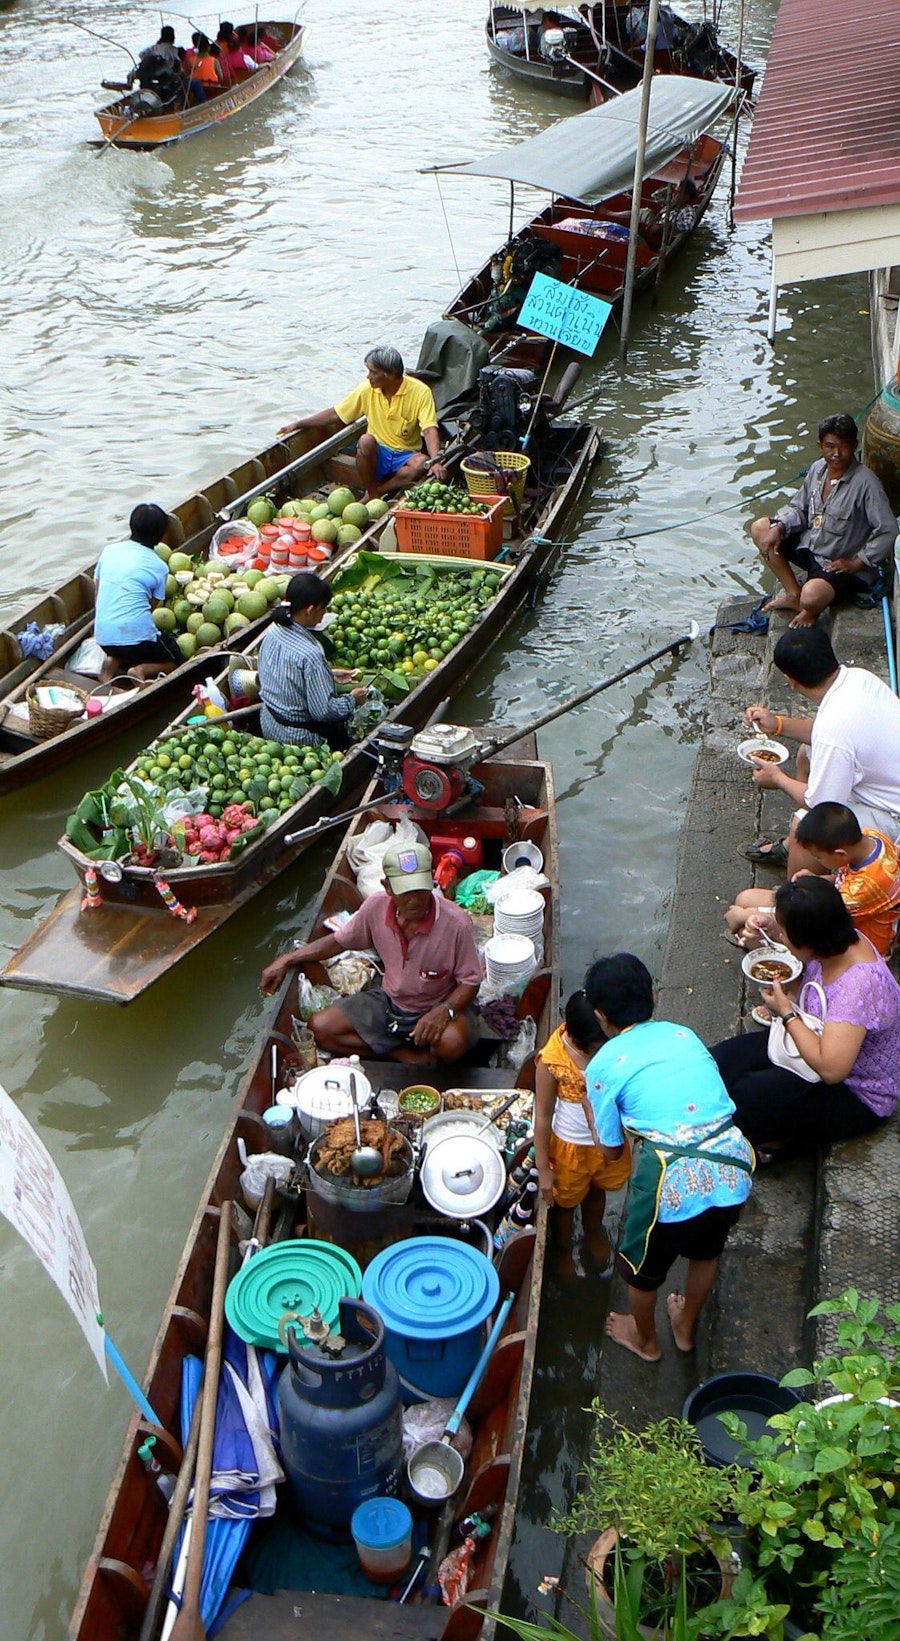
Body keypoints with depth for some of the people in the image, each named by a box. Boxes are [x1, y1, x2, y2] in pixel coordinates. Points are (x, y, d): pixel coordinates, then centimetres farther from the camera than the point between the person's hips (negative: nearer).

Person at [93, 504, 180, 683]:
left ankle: (114, 662, 3)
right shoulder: (159, 567, -2)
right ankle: (142, 670, -8)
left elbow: (96, 595, 13)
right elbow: (152, 606, 4)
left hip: (103, 636, 5)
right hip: (136, 634, -5)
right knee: (174, 662, 20)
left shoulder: (109, 551, 8)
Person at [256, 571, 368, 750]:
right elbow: (323, 711, -26)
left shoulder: (272, 632, -7)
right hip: (300, 738, -8)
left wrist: (330, 676, 14)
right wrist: (352, 700, -8)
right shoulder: (310, 654, -31)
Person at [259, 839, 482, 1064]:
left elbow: (470, 982, -14)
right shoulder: (376, 906, -16)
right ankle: (413, 1057, -8)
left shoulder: (456, 923, -27)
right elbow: (339, 941, 3)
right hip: (389, 1000, 5)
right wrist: (286, 960, -3)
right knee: (319, 1027, -12)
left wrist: (444, 1011, -34)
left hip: (439, 1005, -5)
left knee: (451, 1043, -39)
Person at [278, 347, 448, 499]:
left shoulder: (420, 392, -13)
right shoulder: (368, 389, -4)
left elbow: (430, 430, -22)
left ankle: (376, 491, -19)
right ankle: (373, 496, -16)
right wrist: (297, 424, 3)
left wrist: (435, 462, -39)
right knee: (366, 441, -33)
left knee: (421, 463, -35)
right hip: (377, 454, 1)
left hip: (405, 456, -1)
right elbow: (335, 413, 4)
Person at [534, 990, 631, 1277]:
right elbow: (543, 1115, -19)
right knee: (565, 1200, 24)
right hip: (570, 1145, -3)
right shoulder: (552, 1060, -31)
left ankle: (593, 1232, 62)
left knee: (597, 1190, 31)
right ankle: (563, 1249, 54)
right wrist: (543, 1168, -12)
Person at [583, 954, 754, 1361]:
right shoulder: (683, 1034, 13)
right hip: (733, 1169, 5)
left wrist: (587, 1104, 24)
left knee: (643, 1266, 28)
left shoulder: (604, 1065, 0)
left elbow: (612, 1149, 8)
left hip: (673, 1180, -4)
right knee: (706, 1251, 35)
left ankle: (645, 1340, 54)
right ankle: (686, 1328, 59)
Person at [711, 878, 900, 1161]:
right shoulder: (835, 943, -10)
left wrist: (786, 1012, -24)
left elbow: (830, 1068, -36)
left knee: (747, 1096, -24)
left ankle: (783, 1139, 6)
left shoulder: (860, 982, -34)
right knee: (719, 1060, -4)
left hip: (857, 1098, -8)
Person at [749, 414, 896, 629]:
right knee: (759, 528, 1)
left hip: (842, 564, -8)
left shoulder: (866, 482, -23)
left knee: (811, 598, -35)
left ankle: (811, 610, 7)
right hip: (809, 546, 8)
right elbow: (798, 508, 10)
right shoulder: (818, 468, -1)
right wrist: (778, 528, -9)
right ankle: (794, 595, 4)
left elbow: (888, 531, -23)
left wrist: (856, 562, -20)